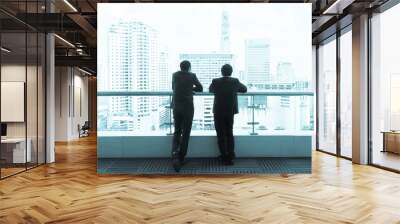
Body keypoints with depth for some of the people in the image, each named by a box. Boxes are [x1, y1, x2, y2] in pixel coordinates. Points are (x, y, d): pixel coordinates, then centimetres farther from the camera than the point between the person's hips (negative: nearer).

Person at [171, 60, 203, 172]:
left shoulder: (175, 75, 7)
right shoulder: (192, 75, -1)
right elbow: (200, 88, 10)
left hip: (176, 107, 3)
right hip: (188, 107, -3)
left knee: (177, 132, 11)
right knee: (185, 133, 7)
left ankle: (175, 156, -11)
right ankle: (181, 158, 10)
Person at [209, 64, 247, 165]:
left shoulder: (215, 81, -10)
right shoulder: (235, 81, -6)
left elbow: (211, 90, 10)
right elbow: (245, 89, 9)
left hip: (218, 112, -2)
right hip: (230, 112, 2)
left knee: (221, 135, 6)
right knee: (229, 133, 16)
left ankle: (225, 157, 5)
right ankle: (230, 156, 13)